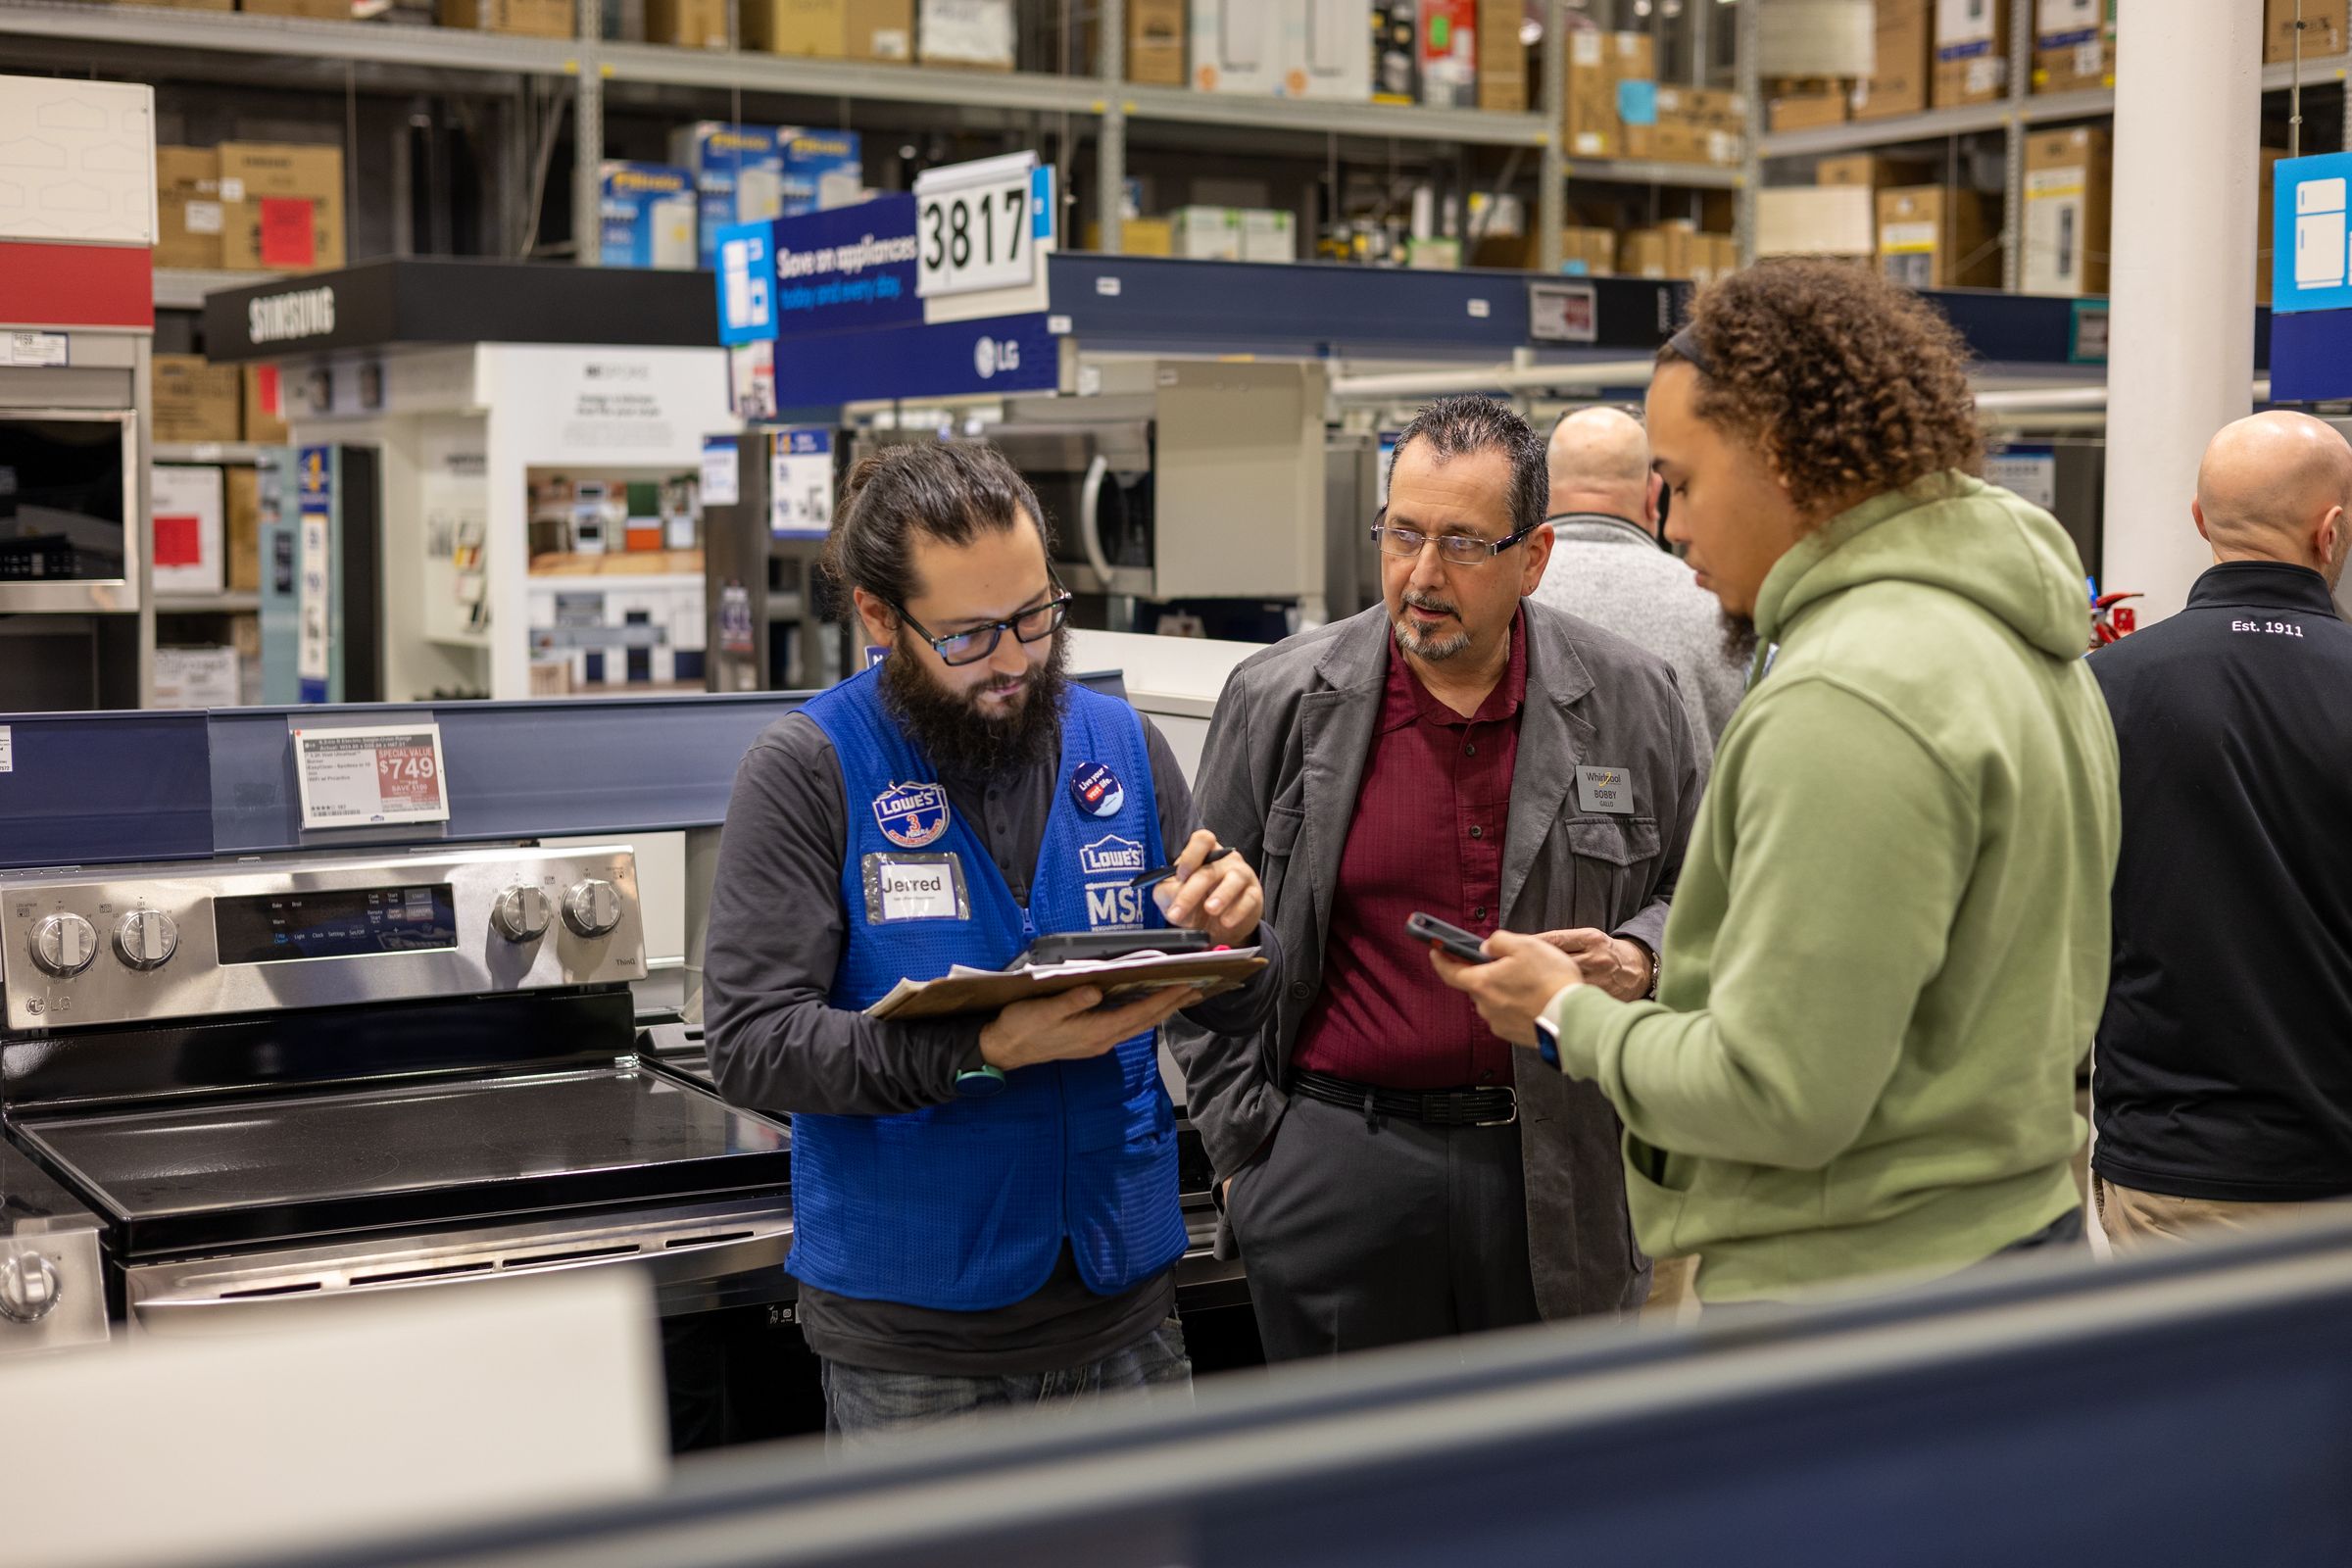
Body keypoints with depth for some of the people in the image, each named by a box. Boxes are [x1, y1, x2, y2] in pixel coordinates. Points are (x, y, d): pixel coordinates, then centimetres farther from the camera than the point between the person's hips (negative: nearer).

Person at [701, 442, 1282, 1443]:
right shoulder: (807, 769, -8)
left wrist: (1228, 939, -12)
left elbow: (1237, 1014, 11)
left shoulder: (1123, 745, 5)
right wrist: (983, 1051, -26)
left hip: (1125, 1308, 4)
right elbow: (751, 1046, -16)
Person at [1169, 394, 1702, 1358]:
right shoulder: (1279, 701, 0)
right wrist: (1245, 1145, 2)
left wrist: (1638, 960, -8)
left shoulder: (1629, 700, 2)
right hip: (1338, 1162, -1)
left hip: (1562, 1179, 1)